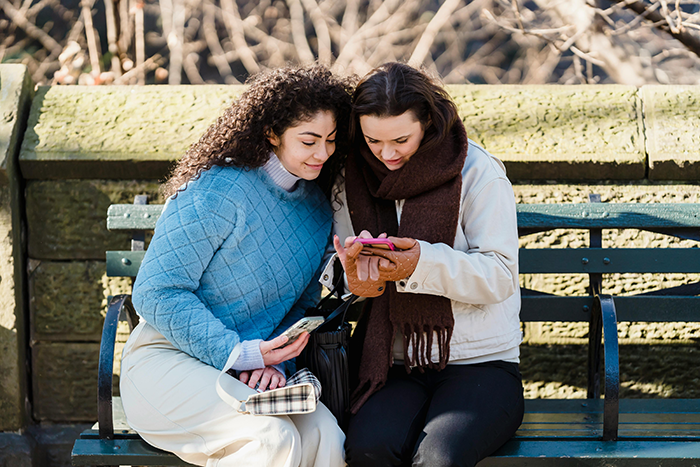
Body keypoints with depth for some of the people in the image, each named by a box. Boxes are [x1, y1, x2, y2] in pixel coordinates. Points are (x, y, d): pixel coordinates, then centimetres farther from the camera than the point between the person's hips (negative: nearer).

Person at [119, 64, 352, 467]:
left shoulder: (317, 204, 9)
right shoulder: (216, 193, -14)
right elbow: (157, 294, -15)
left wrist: (276, 362, -7)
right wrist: (236, 352, -21)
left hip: (249, 372, 6)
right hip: (166, 360, -6)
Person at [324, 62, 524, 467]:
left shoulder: (478, 172, -5)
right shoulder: (353, 179, 7)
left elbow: (500, 275, -10)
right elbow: (336, 266, 11)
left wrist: (423, 263, -26)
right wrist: (354, 277, -15)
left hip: (482, 362, -3)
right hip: (394, 366, 3)